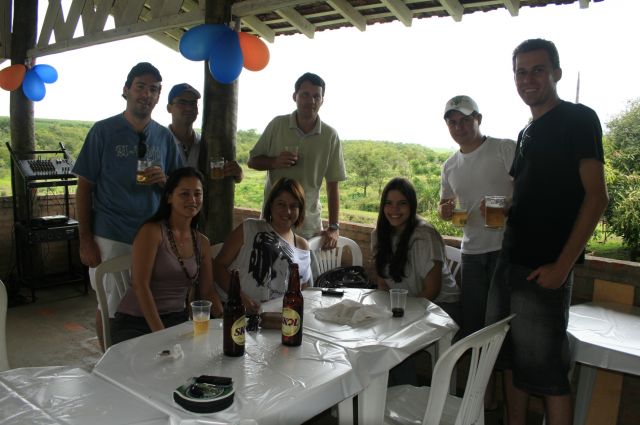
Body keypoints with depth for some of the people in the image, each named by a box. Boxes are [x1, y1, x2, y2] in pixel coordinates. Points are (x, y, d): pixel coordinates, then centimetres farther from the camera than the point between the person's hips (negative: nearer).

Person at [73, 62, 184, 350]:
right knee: (110, 307, 6)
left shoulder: (164, 137, 8)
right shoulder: (103, 131, -1)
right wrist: (86, 240, -5)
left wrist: (164, 180, -10)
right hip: (110, 239, -3)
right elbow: (84, 188, 0)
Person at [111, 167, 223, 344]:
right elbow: (140, 285, -16)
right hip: (135, 322, -5)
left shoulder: (202, 242, 9)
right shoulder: (152, 231, -10)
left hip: (177, 320, 6)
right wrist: (160, 333, -22)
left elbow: (207, 291, 10)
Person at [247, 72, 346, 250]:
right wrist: (274, 162, -15)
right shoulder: (277, 125, -3)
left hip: (309, 223, 0)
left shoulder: (330, 136, -4)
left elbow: (333, 185, -2)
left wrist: (334, 227, -7)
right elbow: (252, 160, 6)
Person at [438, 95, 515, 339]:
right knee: (470, 322, 11)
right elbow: (445, 204, 20)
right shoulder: (449, 166, 13)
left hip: (507, 248, -5)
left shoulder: (505, 149, -4)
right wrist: (444, 211, -3)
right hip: (471, 252, 5)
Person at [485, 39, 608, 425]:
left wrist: (562, 265, -18)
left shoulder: (578, 119, -6)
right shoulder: (527, 132, 16)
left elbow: (596, 196, -13)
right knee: (510, 357, 15)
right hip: (510, 263, 8)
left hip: (545, 269, -8)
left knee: (545, 369, 1)